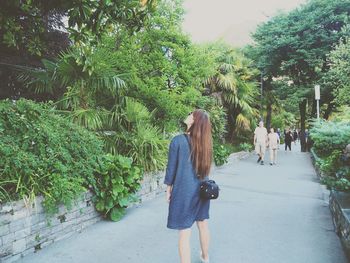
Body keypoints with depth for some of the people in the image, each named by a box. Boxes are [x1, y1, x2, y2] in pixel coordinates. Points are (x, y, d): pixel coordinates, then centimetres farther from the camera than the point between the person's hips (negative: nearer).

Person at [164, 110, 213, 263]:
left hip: (184, 191, -6)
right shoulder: (205, 142, 0)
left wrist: (168, 190, 2)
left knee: (184, 232, 4)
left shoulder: (178, 141, -16)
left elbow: (172, 167, -10)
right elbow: (205, 166, 10)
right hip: (202, 190, 6)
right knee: (203, 225, 22)